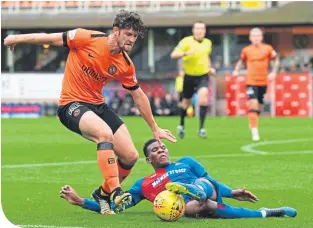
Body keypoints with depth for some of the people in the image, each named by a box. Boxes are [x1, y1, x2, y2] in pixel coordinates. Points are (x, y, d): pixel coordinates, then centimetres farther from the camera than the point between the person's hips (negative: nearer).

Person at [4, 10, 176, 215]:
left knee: (130, 156, -4)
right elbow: (51, 38, -6)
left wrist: (155, 129, 17)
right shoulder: (88, 39, -16)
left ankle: (104, 193, 21)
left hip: (98, 105, 6)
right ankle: (114, 191, -32)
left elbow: (139, 96, 12)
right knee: (105, 133, -35)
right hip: (72, 104, -6)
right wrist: (17, 39, 0)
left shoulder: (126, 65, -1)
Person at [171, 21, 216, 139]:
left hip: (203, 76, 2)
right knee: (186, 102, 12)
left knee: (203, 97, -22)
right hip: (189, 76, -2)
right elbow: (173, 55, -20)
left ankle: (201, 128, -18)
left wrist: (209, 67, 11)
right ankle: (181, 125, 39)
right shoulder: (187, 41, -12)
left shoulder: (208, 43, 3)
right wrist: (186, 53, -35)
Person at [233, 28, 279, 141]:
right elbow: (241, 61, 17)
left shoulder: (268, 49, -1)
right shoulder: (246, 50, 0)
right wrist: (236, 70, 0)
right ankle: (254, 132, -17)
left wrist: (274, 72, -5)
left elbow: (276, 60, 9)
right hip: (251, 81, -2)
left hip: (263, 81, 2)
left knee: (259, 106, 11)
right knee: (253, 105, -17)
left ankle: (252, 123, 40)